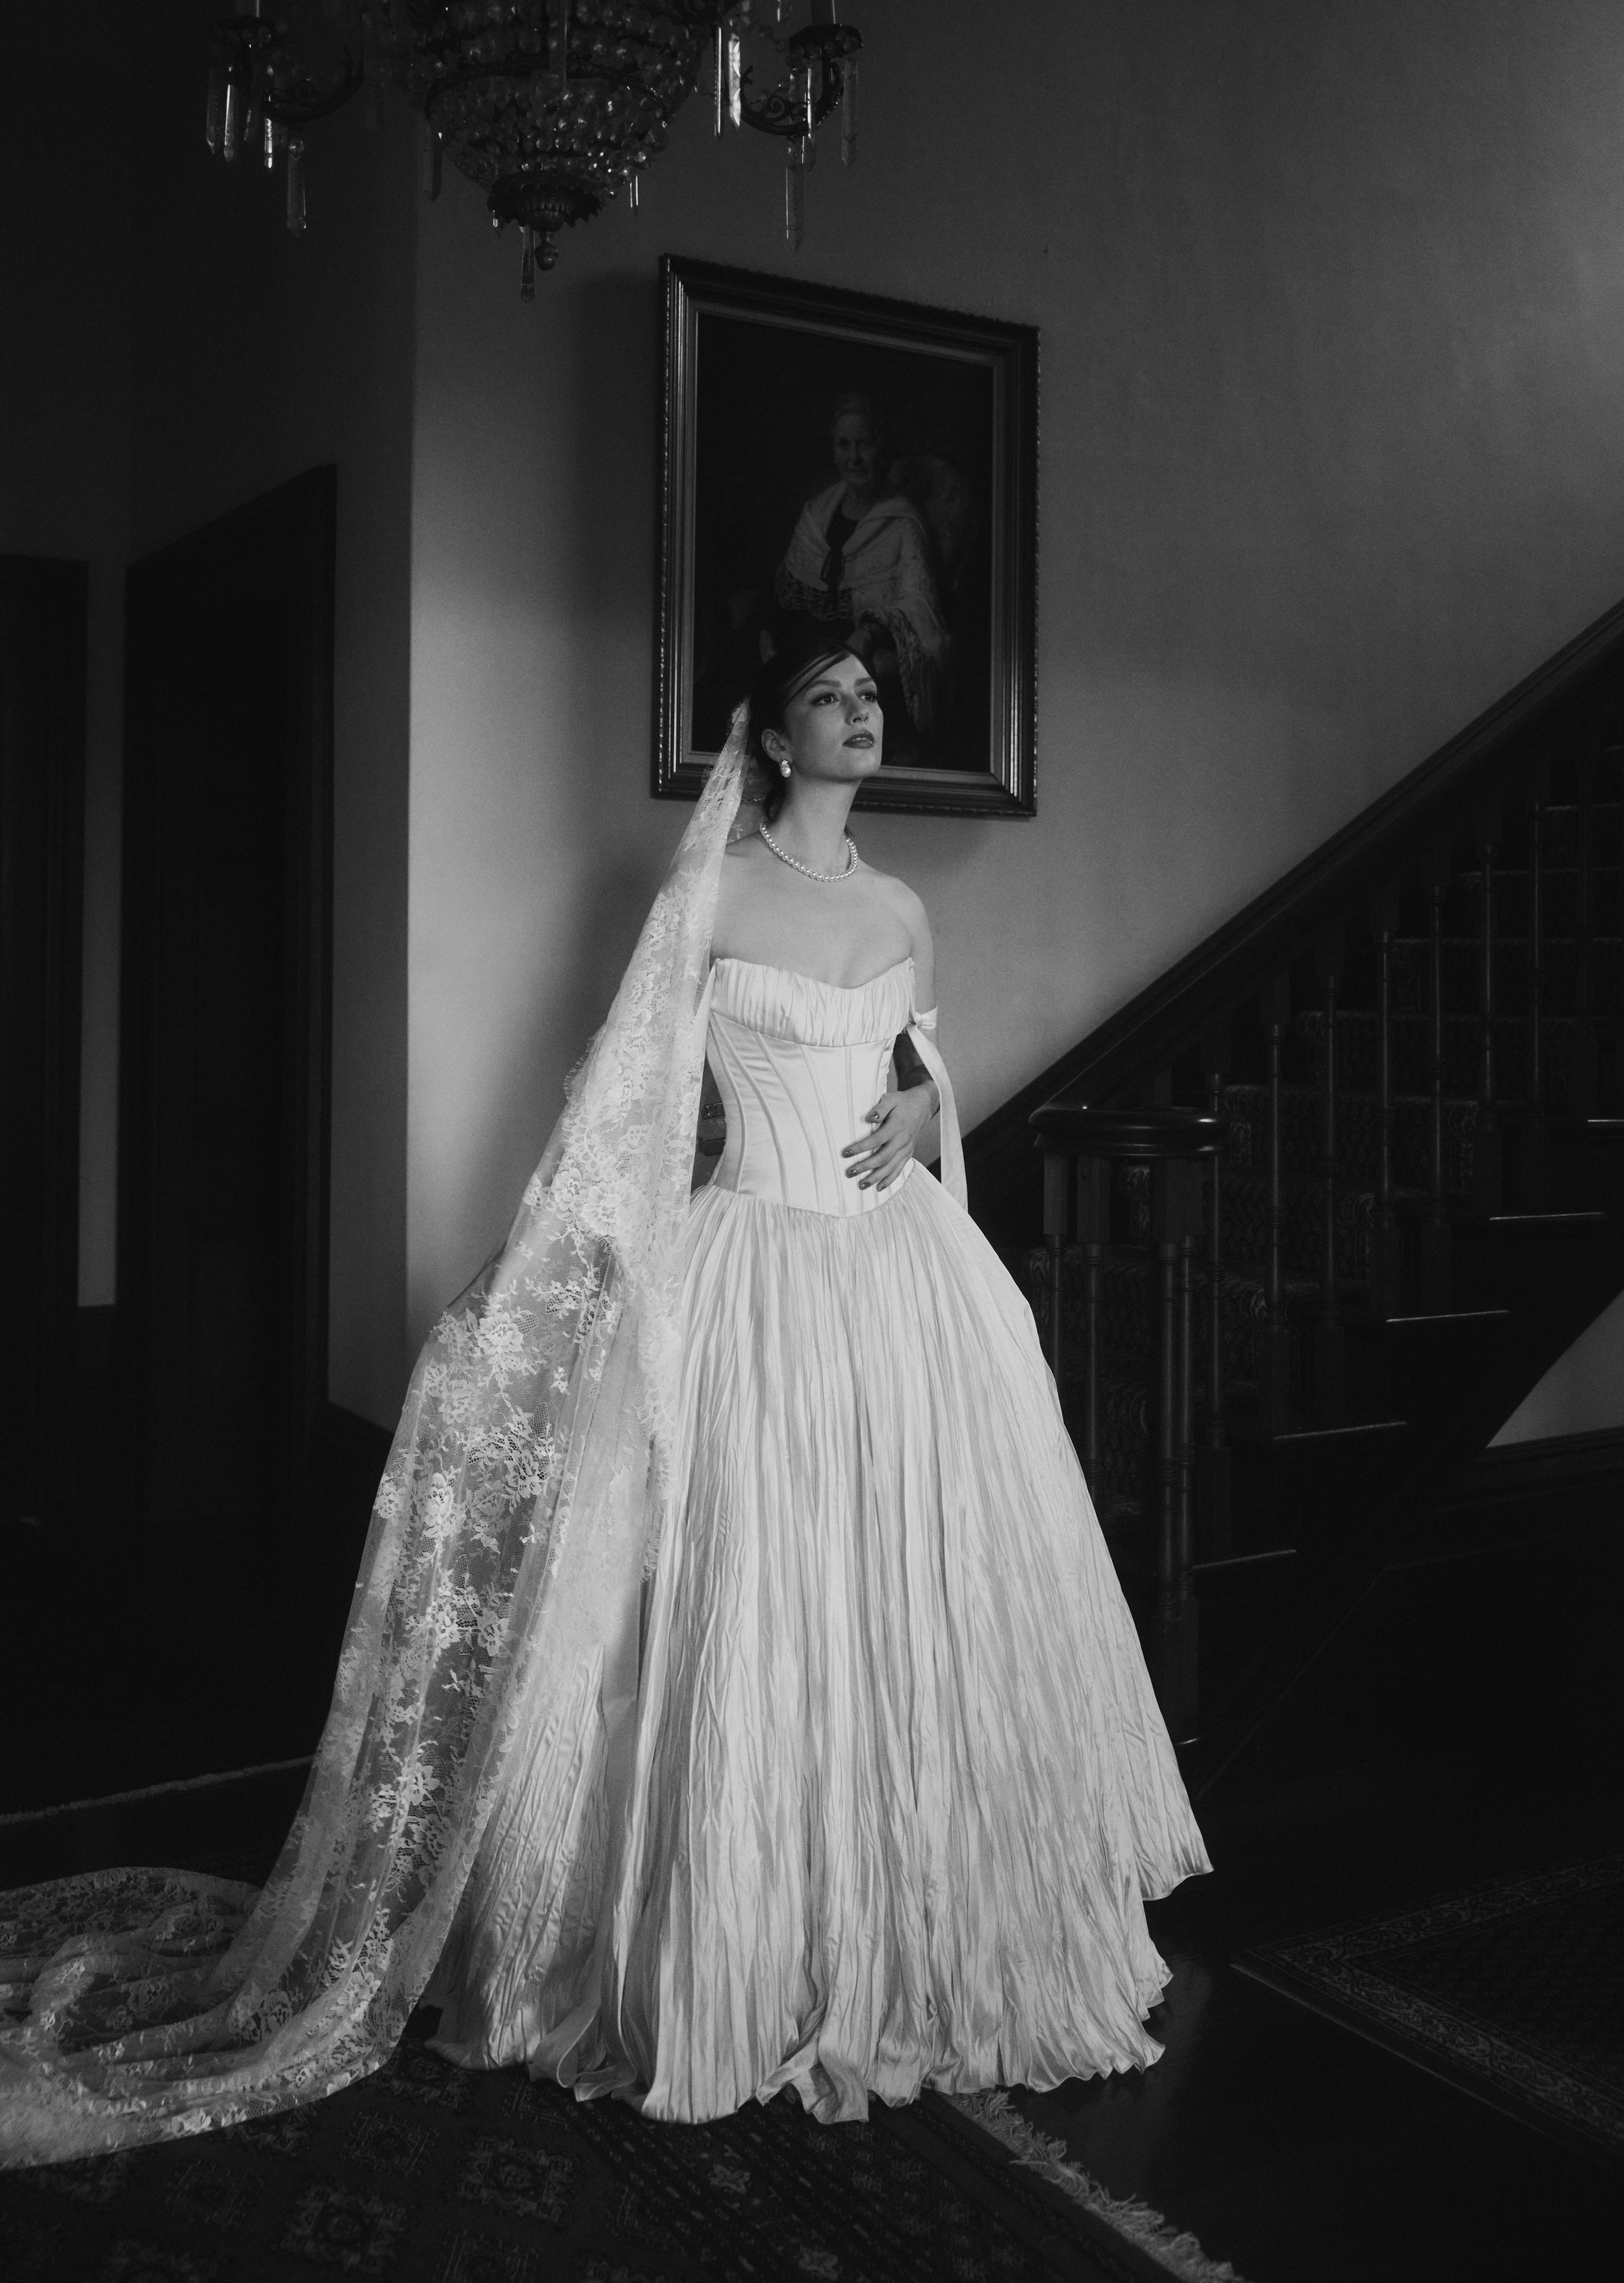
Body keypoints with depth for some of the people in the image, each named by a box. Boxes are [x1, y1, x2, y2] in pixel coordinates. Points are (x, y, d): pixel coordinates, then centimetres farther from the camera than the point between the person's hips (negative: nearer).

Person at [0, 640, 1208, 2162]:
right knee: (761, 1617, -4)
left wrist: (921, 1108, -1)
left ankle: (929, 1952, 27)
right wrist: (546, 1292, -15)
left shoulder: (899, 910, 12)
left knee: (933, 1611, 8)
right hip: (767, 1278, -5)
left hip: (913, 1276, 5)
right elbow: (629, 1100, -7)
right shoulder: (711, 893, -3)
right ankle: (758, 1977, 14)